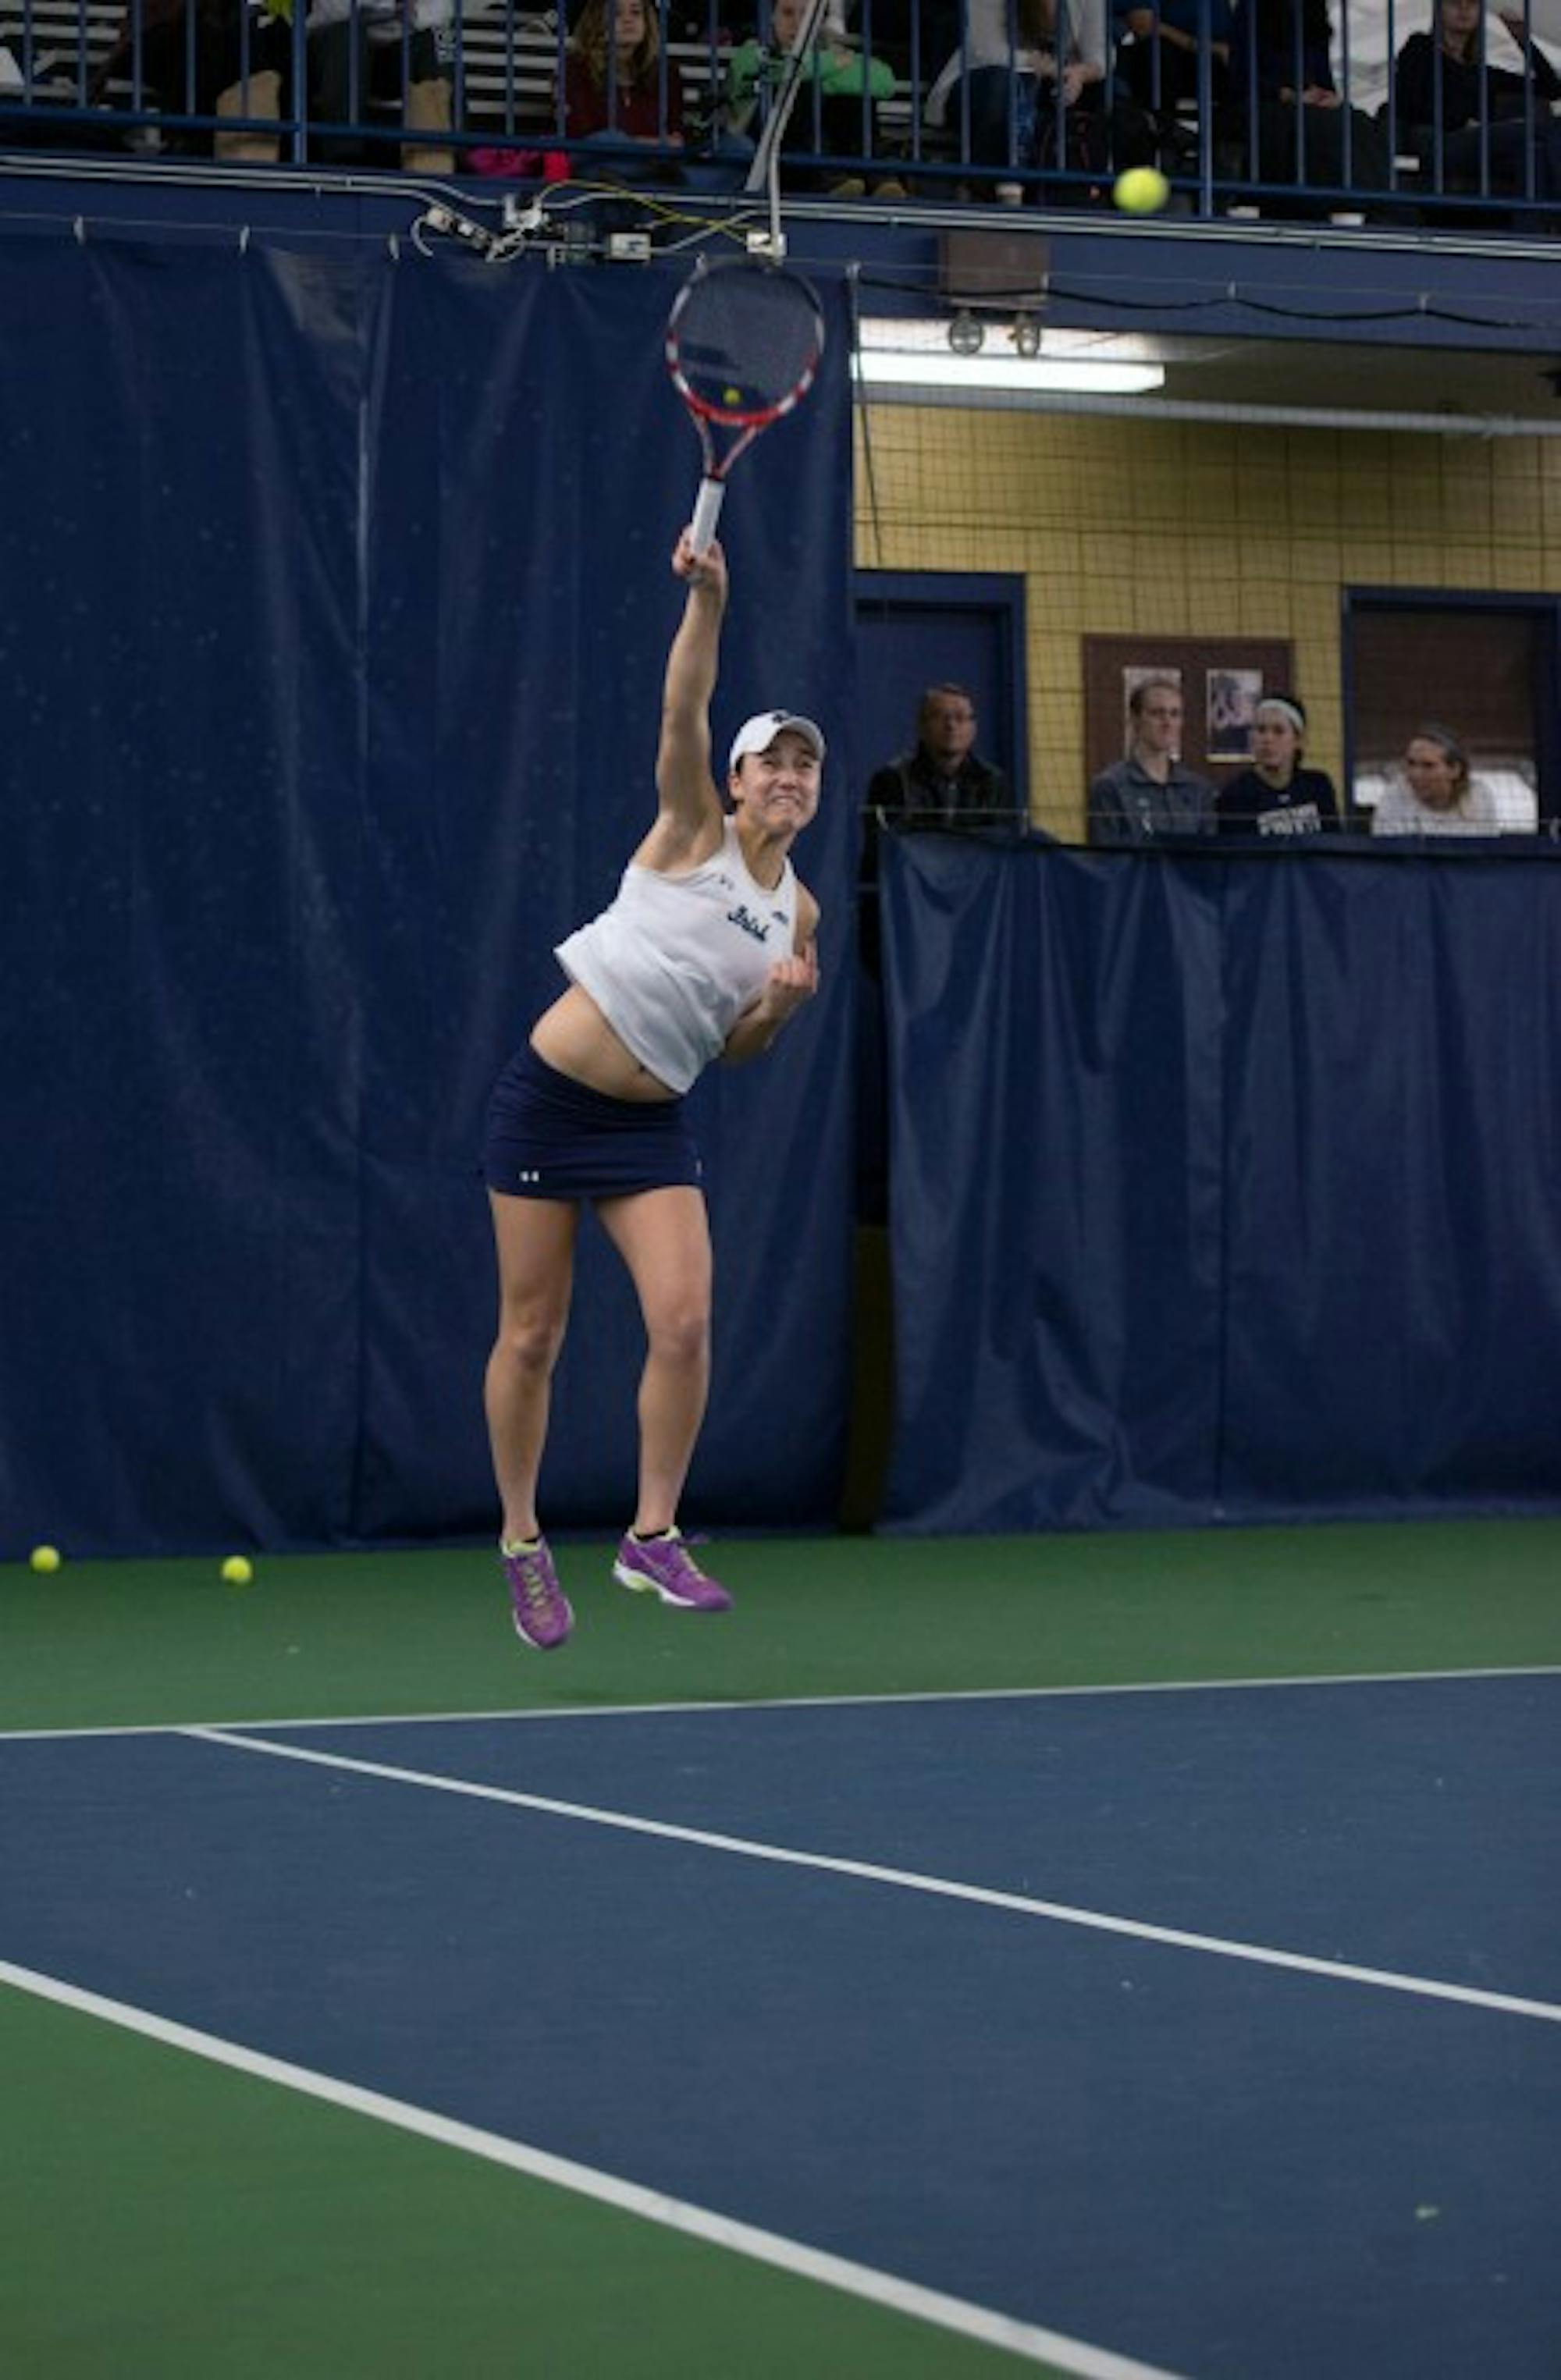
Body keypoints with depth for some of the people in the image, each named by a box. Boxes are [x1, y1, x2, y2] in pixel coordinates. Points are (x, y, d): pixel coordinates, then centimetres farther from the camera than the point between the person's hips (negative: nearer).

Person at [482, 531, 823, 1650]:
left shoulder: (797, 910, 8)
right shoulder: (693, 831, -4)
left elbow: (737, 1048, 14)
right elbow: (685, 708, -21)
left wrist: (780, 1004, -8)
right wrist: (708, 602, -35)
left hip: (650, 1122, 4)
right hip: (548, 1097, -4)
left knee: (685, 1320, -14)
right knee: (532, 1335, 1)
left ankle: (653, 1536, -1)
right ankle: (522, 1541, 17)